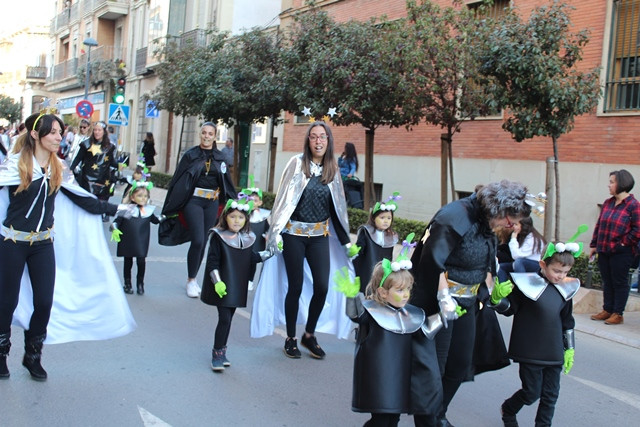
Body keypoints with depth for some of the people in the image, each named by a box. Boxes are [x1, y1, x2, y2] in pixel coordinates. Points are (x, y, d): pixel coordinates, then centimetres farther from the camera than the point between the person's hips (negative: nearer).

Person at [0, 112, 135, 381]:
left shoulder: (59, 170, 4)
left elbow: (81, 199, 10)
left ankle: (33, 356, 22)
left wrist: (113, 209, 10)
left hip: (44, 244, 4)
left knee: (45, 302, 2)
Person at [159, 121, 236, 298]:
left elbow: (228, 182, 12)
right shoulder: (191, 155, -1)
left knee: (202, 242, 6)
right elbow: (177, 180, -1)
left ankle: (193, 279, 21)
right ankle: (191, 280, 3)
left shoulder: (219, 157, 8)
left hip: (212, 203, 3)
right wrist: (171, 206, -4)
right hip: (193, 201, -3)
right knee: (198, 240, -12)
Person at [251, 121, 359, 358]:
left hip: (320, 236, 3)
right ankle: (290, 338, 19)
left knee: (322, 287, -5)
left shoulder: (332, 169, 6)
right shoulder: (297, 163, -5)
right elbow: (283, 198, -7)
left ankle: (309, 335, 17)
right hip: (294, 234, -3)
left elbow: (337, 208, 12)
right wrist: (275, 234, -14)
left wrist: (346, 242, 11)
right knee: (295, 288, 1)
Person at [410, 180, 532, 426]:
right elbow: (432, 261, -24)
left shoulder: (487, 224, 4)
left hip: (468, 302, 9)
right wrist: (444, 299, -21)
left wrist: (488, 291, 12)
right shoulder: (456, 217, -23)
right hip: (438, 300, -9)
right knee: (434, 365, 3)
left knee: (461, 364, 14)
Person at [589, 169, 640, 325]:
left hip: (621, 253, -7)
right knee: (607, 282, 13)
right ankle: (607, 310, 23)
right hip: (604, 251, 7)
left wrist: (624, 243, -13)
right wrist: (594, 245, 11)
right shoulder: (608, 203, 9)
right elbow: (599, 225, 13)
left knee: (620, 283, 3)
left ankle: (618, 314, 12)